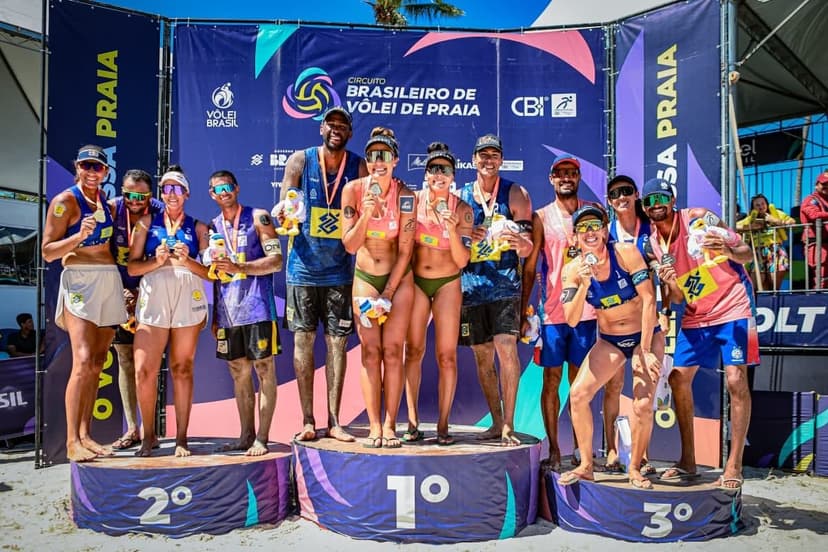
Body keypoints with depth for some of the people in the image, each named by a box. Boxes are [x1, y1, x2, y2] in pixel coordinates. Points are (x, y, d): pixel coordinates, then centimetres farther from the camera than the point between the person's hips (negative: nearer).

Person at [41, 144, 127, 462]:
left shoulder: (105, 200, 16)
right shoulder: (65, 201, -3)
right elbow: (47, 252, -7)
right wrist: (79, 236, -20)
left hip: (109, 281, 7)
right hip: (79, 281, -6)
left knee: (97, 364, 5)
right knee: (83, 361, -16)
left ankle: (85, 435, 11)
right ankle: (72, 441, -11)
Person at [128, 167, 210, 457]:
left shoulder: (198, 227, 11)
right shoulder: (146, 222, 13)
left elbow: (210, 272, 5)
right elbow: (132, 267, 6)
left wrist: (187, 261, -12)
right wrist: (157, 261, -11)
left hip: (189, 300, 0)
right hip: (153, 298, 1)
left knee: (182, 369, 2)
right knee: (144, 370, -6)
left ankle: (181, 438, 9)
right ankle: (148, 435, 12)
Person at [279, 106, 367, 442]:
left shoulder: (359, 167, 3)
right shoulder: (300, 160, 1)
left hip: (340, 270, 1)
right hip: (303, 267, 0)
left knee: (337, 342, 3)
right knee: (303, 340, 2)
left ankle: (333, 420, 12)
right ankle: (307, 421, 12)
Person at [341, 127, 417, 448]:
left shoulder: (405, 196, -12)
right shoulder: (353, 190, -8)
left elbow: (405, 250, -9)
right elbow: (349, 245, -9)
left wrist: (388, 293, -9)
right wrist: (367, 213, -24)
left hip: (399, 278, -1)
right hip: (365, 277, 1)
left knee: (392, 350, -4)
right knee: (370, 350, -3)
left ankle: (390, 425, 2)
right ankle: (374, 426, 1)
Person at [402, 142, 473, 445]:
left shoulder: (462, 209, -8)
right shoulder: (414, 201, -5)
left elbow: (462, 261, -10)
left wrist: (452, 230, -24)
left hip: (447, 284, -1)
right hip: (415, 281, 1)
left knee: (447, 355, -2)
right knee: (413, 351, 3)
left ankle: (443, 425, 6)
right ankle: (412, 422, 12)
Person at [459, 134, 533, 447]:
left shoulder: (515, 194, 5)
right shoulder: (459, 195, 13)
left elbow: (527, 248, 1)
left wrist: (520, 243, -22)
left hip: (504, 283, -3)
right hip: (471, 284, 4)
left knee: (506, 348, -14)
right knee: (482, 356, 7)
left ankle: (508, 425, -4)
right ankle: (496, 422, 19)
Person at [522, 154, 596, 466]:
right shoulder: (541, 217, 4)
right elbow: (530, 268, 4)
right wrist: (523, 312, -1)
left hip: (586, 308, 1)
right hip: (553, 310, -1)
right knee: (551, 379, 1)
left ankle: (579, 448, 16)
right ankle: (553, 450, 9)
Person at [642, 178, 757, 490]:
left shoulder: (698, 218, -12)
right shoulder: (653, 244, 1)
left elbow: (746, 254, -9)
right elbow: (676, 296, 4)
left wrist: (726, 250, -32)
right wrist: (669, 283, -19)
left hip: (732, 308, -5)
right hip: (695, 316, 6)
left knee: (736, 381, -12)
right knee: (678, 379, 3)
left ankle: (734, 464, -3)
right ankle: (688, 461, 13)